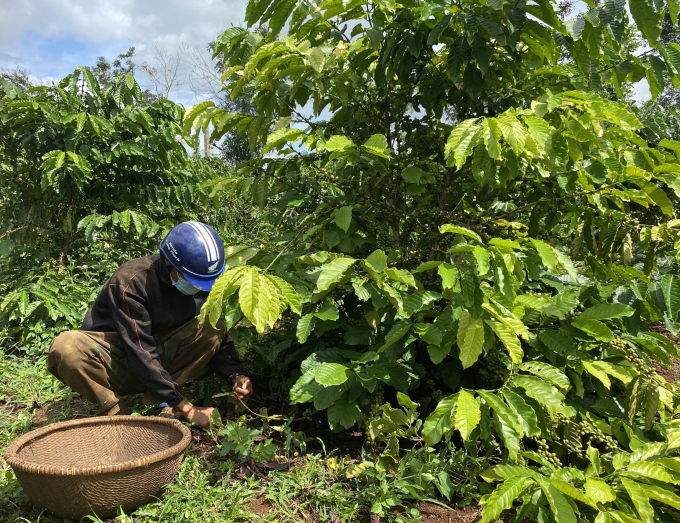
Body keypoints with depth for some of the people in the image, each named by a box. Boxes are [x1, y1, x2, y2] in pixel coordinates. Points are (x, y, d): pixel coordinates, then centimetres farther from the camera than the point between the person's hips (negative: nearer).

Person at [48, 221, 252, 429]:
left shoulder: (203, 283, -10)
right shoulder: (130, 282, -27)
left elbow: (217, 338, -3)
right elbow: (140, 354, -31)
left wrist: (236, 375, -22)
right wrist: (187, 409, -33)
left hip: (161, 357, 4)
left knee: (212, 328, -19)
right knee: (65, 348, -35)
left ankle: (157, 402, -17)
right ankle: (115, 412, -14)